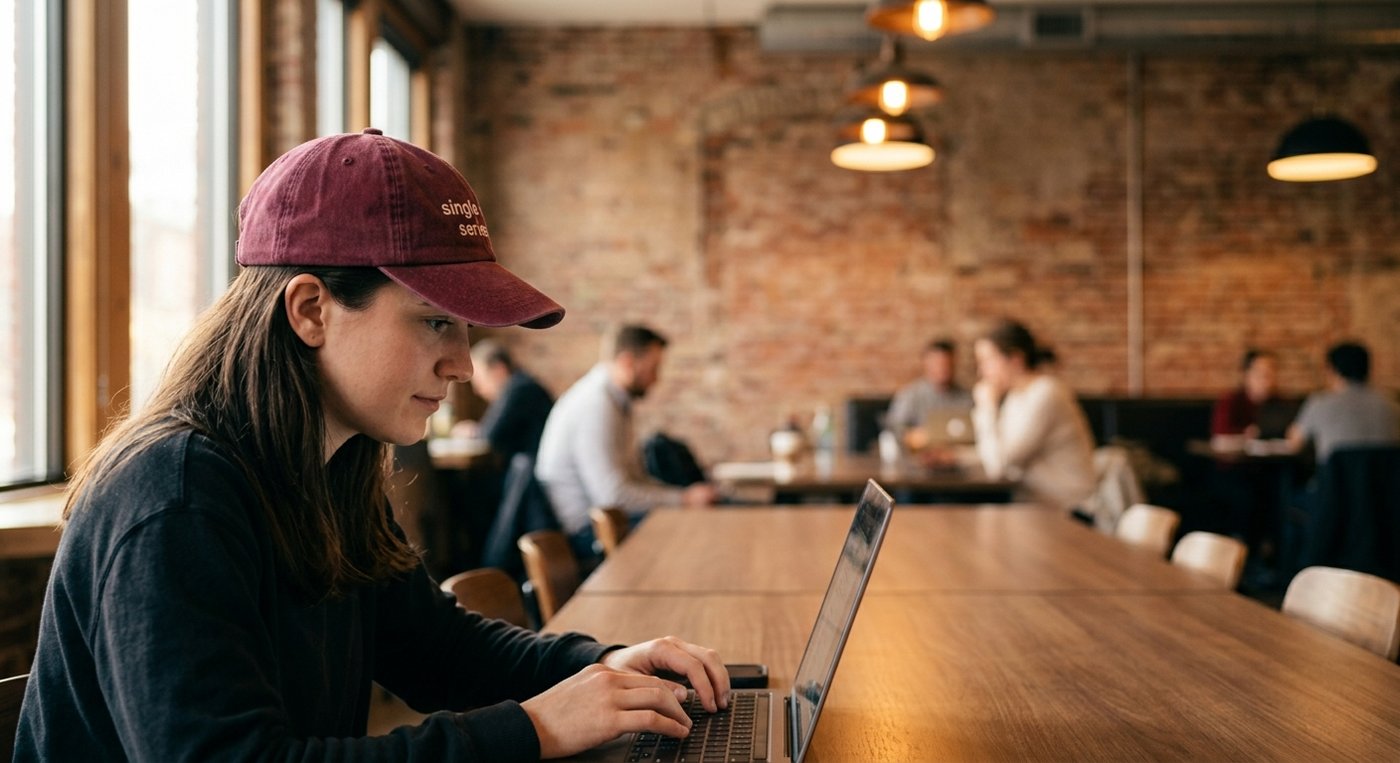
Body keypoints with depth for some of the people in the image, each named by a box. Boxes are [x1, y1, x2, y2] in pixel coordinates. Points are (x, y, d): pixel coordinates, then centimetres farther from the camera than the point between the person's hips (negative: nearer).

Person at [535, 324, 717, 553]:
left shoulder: (613, 401, 14)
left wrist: (686, 495, 3)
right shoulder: (595, 406, -20)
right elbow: (613, 494, -25)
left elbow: (636, 477, 18)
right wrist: (683, 499, -18)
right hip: (586, 530, -10)